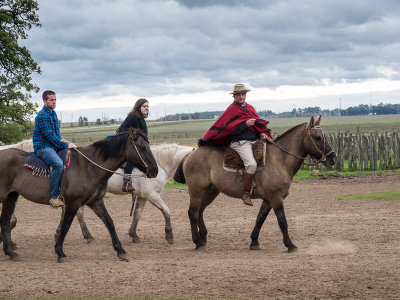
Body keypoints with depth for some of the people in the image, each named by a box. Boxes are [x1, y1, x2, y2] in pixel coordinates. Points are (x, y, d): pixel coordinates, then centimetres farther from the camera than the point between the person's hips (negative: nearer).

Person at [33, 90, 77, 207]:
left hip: (53, 146, 10)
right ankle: (54, 196, -30)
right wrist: (65, 145, -18)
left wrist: (64, 145, 6)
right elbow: (50, 136, -20)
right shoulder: (42, 115, -15)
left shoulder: (53, 113, 15)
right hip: (42, 147, -10)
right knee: (59, 164, -32)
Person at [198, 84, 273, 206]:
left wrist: (262, 133, 0)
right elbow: (228, 128, -10)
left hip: (254, 141, 8)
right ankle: (246, 193, -16)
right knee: (252, 164, -28)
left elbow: (258, 124, 21)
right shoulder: (232, 109, -1)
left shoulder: (250, 108, 19)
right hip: (240, 142, -8)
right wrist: (245, 124, -15)